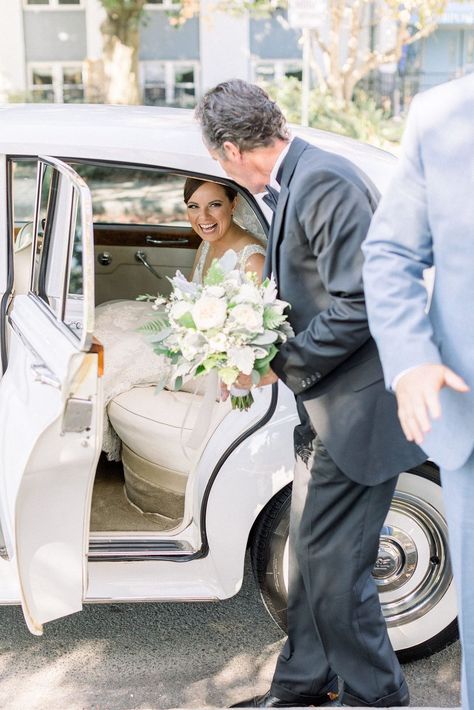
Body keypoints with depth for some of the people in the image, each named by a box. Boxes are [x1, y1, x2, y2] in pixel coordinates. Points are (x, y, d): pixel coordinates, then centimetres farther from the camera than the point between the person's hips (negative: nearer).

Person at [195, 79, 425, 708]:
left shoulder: (326, 183, -18)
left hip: (358, 408, -10)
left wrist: (279, 365, -15)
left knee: (334, 565, -3)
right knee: (310, 555, 18)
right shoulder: (294, 185, 13)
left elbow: (355, 307, -24)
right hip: (326, 408, 10)